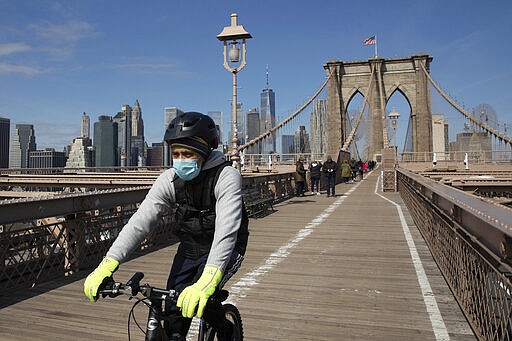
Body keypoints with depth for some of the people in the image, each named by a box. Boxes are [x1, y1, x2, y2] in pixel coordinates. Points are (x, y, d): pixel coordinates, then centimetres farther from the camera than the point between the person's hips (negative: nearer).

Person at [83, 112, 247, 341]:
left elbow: (226, 231, -40)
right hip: (189, 249, 4)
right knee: (173, 313, -2)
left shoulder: (227, 177, -27)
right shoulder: (170, 179, -13)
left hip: (224, 250, -4)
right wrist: (108, 264, -33)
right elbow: (140, 220, -21)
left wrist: (206, 282, -53)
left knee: (200, 298, -24)